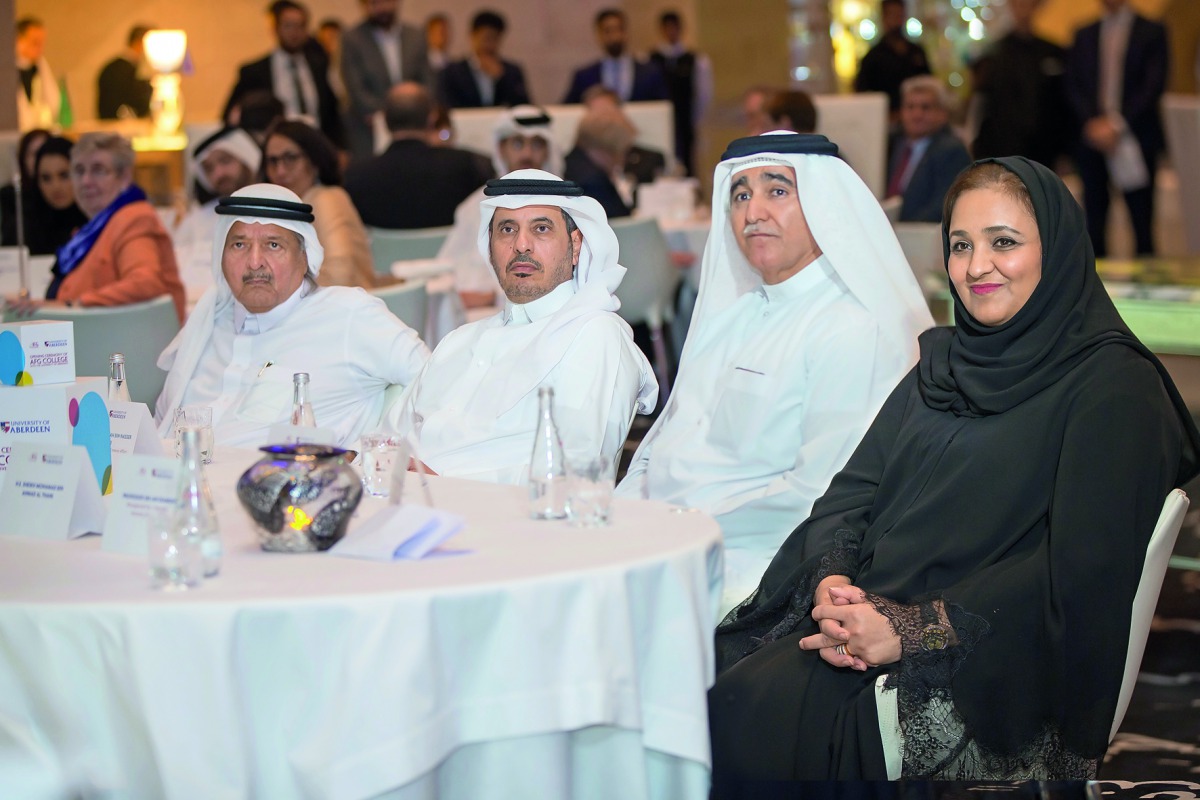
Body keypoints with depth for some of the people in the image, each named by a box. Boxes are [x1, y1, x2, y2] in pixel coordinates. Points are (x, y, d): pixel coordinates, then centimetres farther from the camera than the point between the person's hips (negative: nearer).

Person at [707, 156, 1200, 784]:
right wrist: (832, 582, -9)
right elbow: (853, 490, 13)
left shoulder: (1114, 385, -3)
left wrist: (916, 629, -18)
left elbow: (1079, 573, -14)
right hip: (864, 616, 6)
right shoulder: (944, 360, 20)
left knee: (747, 721, -27)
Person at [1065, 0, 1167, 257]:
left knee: (1141, 221, -2)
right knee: (1094, 220, 3)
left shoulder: (1151, 33, 3)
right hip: (1093, 137, 3)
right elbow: (1074, 86, 7)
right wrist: (1093, 123, -10)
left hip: (1135, 140, -3)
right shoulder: (1084, 36, 13)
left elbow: (1153, 87, -5)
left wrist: (1117, 126, -13)